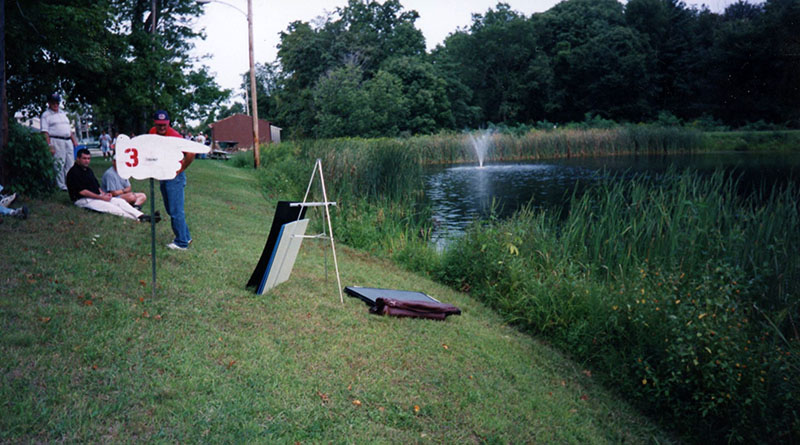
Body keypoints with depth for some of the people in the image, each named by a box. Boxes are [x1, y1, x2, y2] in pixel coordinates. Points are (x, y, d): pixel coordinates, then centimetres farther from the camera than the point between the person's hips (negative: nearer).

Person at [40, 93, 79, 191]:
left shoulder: (63, 113, 22)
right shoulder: (46, 115, 2)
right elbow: (45, 132, -6)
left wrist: (74, 141, 17)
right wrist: (50, 146, -15)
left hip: (68, 141, 6)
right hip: (56, 141, -6)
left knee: (70, 164, 5)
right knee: (59, 164, -7)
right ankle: (62, 186, -4)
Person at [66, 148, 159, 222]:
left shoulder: (88, 170, 19)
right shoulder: (73, 172, -10)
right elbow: (82, 191, -17)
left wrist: (104, 193, 1)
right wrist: (101, 197, -17)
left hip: (97, 196, 9)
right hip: (84, 200, -9)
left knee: (120, 201, -11)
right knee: (111, 208, -25)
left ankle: (141, 216, -28)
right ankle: (137, 217, -36)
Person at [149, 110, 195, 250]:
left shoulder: (174, 136, -19)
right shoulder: (153, 132, 4)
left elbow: (190, 153, -27)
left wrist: (181, 169, -16)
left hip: (174, 177, -8)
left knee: (176, 211, -5)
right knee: (170, 209, 16)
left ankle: (182, 243, 4)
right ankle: (186, 237, 27)